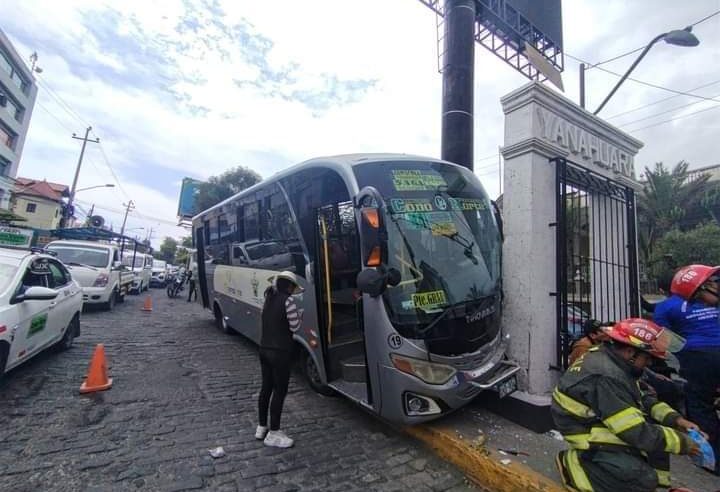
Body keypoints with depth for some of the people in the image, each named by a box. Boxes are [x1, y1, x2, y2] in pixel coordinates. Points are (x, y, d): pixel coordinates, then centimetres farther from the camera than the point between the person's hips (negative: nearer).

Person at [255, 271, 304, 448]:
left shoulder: (269, 298, 6)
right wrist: (300, 314, 5)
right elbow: (294, 327, -12)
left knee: (266, 388, 19)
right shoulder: (288, 300, -17)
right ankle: (273, 434, 16)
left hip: (264, 349, 8)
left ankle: (261, 427, 33)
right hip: (280, 352, -8)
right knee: (279, 391, 5)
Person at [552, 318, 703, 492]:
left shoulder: (611, 359, -2)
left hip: (599, 421, 10)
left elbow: (643, 399, 11)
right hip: (590, 435, -10)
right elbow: (637, 433, -26)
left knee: (659, 429, 8)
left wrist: (675, 419, -2)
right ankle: (576, 465, -3)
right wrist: (682, 443, -12)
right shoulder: (605, 378, -32)